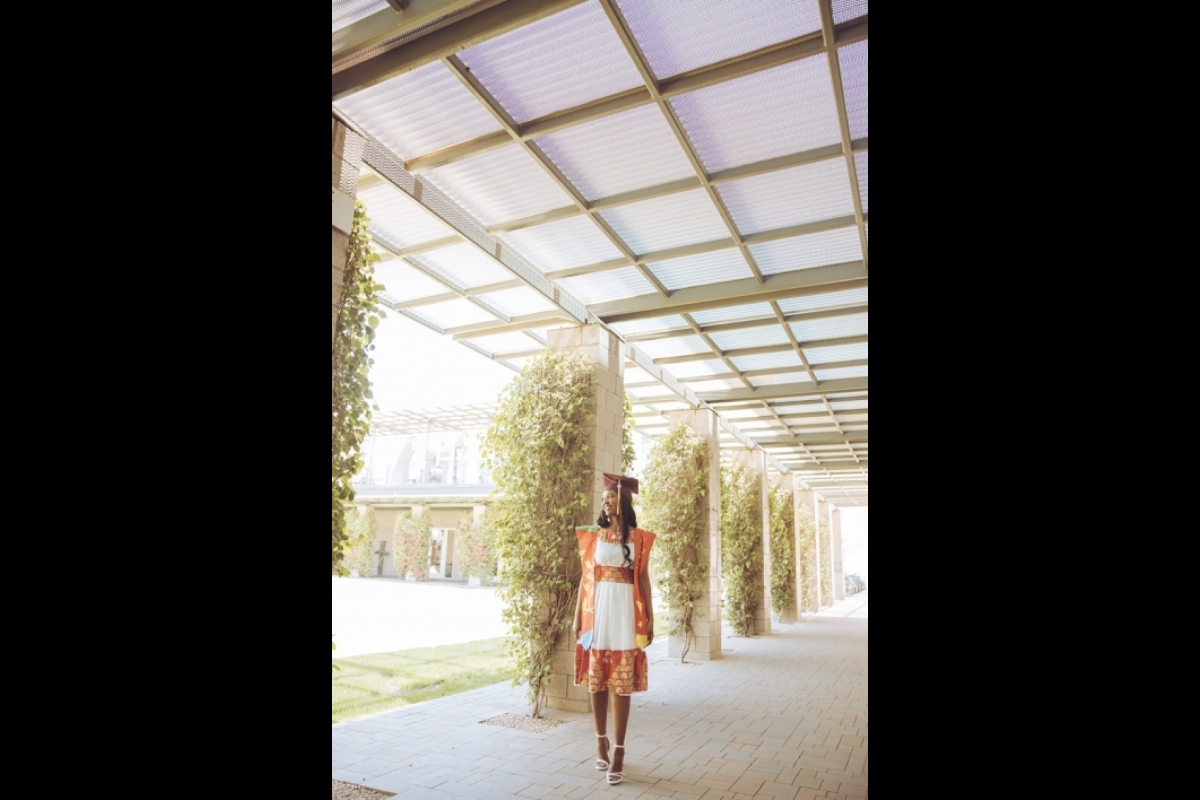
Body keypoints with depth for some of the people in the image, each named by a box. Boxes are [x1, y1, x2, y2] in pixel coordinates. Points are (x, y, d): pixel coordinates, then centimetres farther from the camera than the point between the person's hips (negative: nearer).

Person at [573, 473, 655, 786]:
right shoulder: (593, 535, 7)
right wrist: (578, 616, 4)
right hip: (597, 610, 2)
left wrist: (650, 620, 2)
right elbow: (586, 577, 7)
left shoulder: (638, 537, 4)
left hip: (625, 610, -2)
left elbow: (643, 579, 4)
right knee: (596, 681, 7)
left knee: (621, 683, -2)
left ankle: (619, 750, 5)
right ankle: (601, 740, 23)